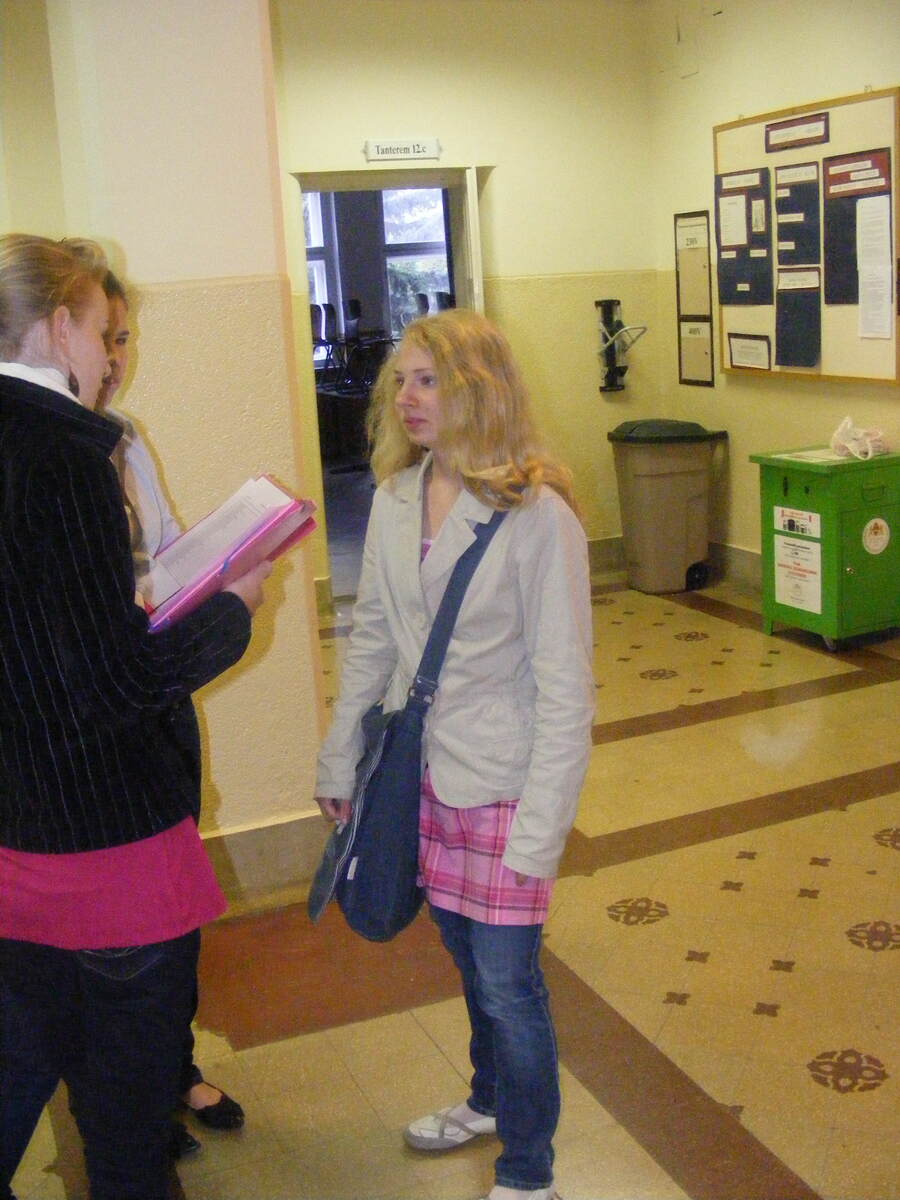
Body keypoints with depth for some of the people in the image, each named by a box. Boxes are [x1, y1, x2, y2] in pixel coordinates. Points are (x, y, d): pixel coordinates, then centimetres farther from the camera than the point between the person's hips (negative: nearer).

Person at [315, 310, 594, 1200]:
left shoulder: (539, 516, -18)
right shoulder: (395, 498, 1)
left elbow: (564, 688, -16)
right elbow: (370, 638, 9)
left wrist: (540, 827, -16)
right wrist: (340, 759, 11)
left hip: (501, 783, -5)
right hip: (421, 769, 5)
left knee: (507, 982, 6)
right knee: (467, 958, 22)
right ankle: (491, 1101, 47)